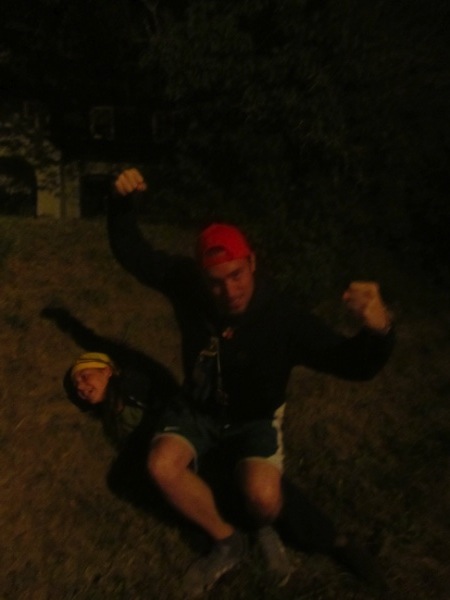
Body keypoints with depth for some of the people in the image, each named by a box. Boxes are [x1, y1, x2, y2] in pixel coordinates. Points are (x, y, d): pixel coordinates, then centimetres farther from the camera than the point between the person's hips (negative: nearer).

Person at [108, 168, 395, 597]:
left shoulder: (284, 319, -31)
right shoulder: (187, 284, -22)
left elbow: (354, 364, -30)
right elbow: (132, 253, -9)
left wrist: (378, 331, -54)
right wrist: (121, 203, -27)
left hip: (255, 419, -3)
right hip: (199, 408, 3)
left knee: (263, 497, -29)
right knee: (162, 466, -24)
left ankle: (262, 530, 13)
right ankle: (227, 543, 2)